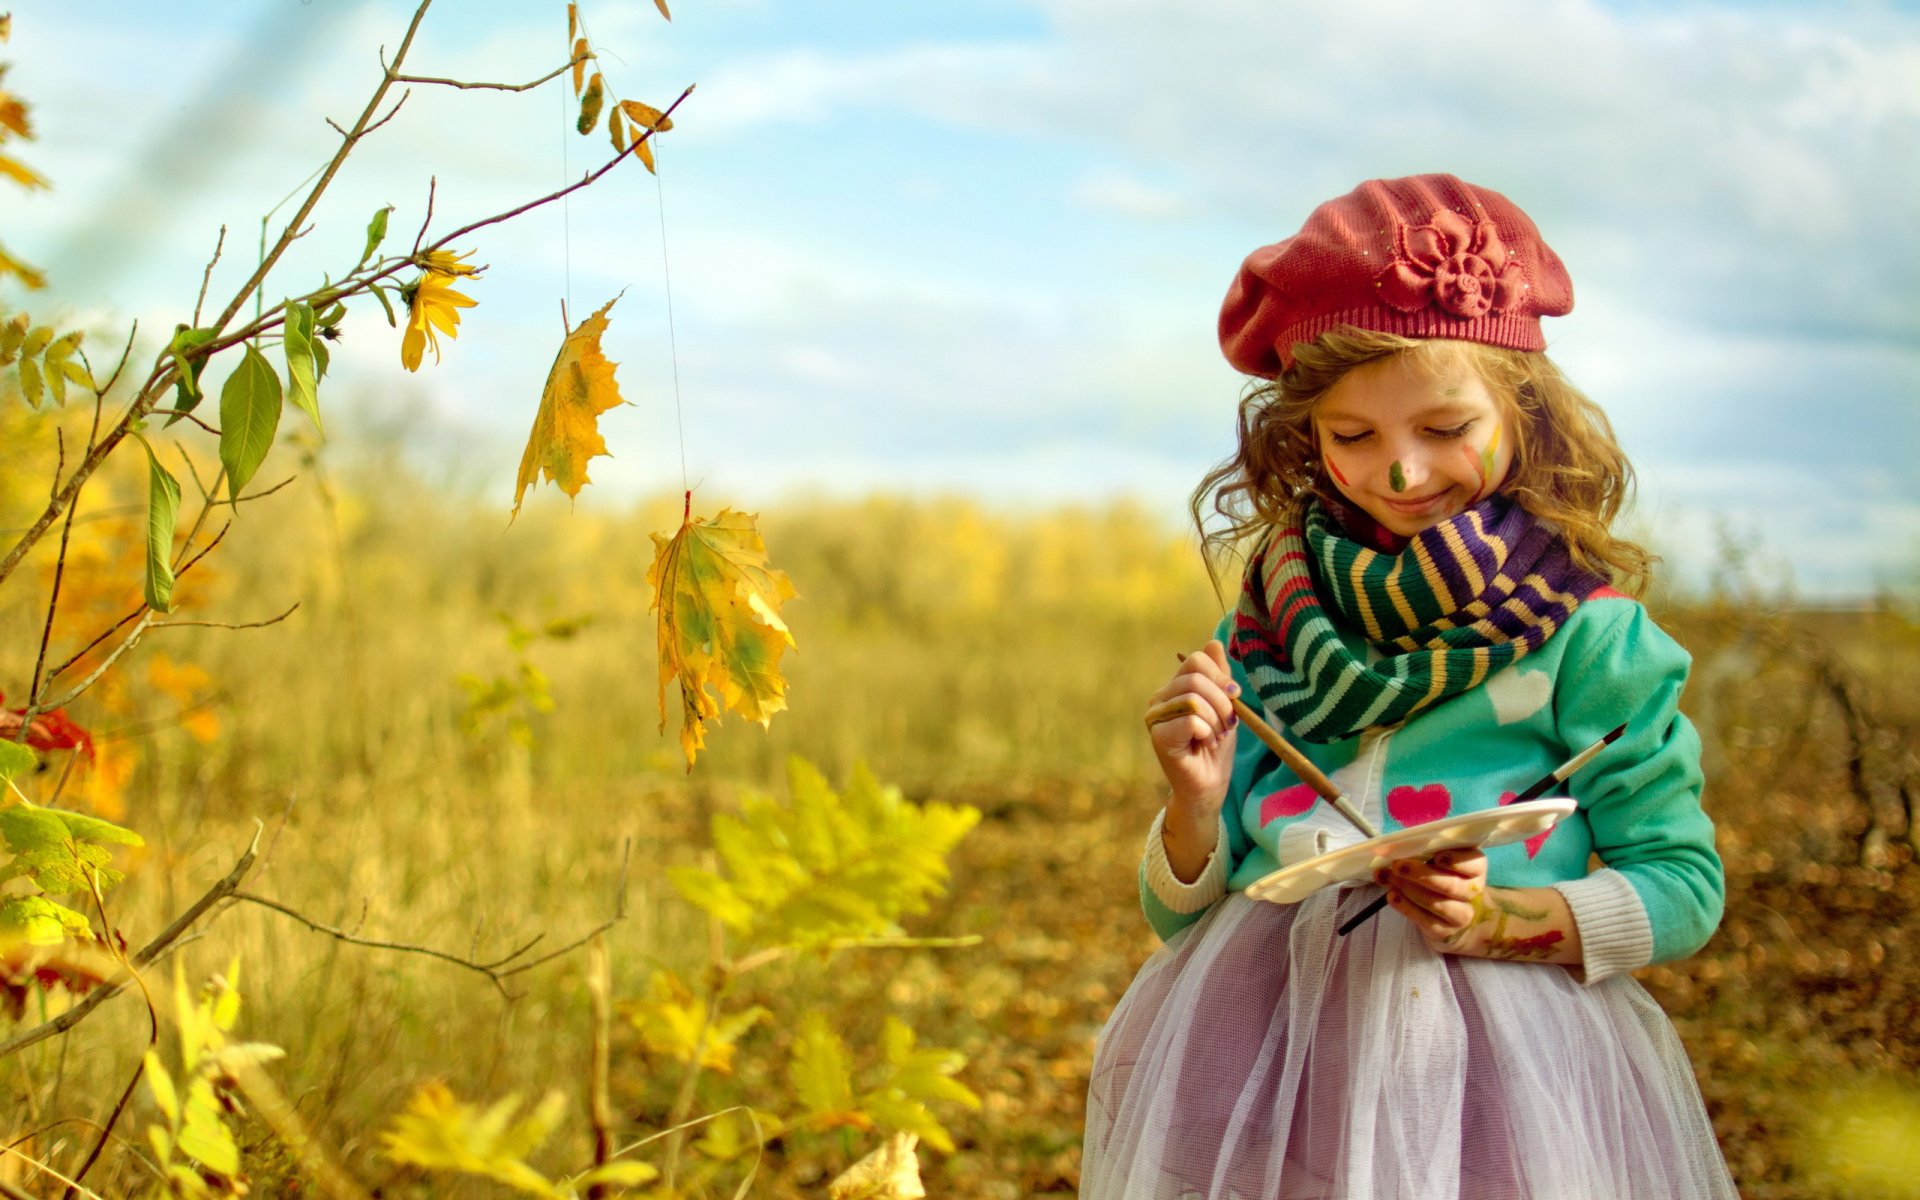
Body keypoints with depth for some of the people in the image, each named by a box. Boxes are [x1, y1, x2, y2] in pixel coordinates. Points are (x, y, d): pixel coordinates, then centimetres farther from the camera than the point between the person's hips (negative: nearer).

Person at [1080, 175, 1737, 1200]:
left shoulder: (1582, 628, -3)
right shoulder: (1269, 624, 5)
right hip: (1257, 1060, 3)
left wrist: (1497, 920, -15)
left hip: (1493, 1065, -2)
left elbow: (1684, 889, -1)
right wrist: (1197, 803, -11)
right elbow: (1182, 916, 9)